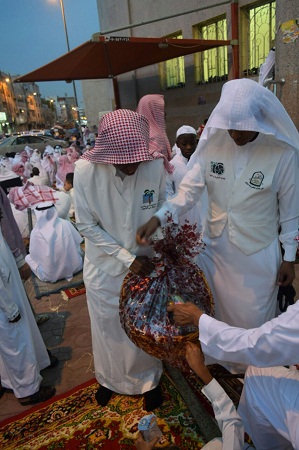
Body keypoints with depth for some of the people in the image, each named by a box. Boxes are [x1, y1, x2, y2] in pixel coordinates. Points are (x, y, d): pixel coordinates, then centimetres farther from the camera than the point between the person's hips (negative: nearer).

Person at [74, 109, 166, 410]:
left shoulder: (155, 165, -19)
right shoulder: (85, 171, -21)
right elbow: (86, 225, -14)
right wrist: (127, 258, -17)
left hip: (145, 263, 1)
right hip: (104, 267, 0)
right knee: (108, 327, 20)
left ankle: (148, 378, 47)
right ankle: (111, 378, 50)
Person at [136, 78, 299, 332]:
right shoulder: (213, 143, -9)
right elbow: (190, 190, -10)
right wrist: (158, 218, -24)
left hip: (257, 255, -3)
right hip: (215, 247, 3)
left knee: (252, 322, 16)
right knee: (211, 315, 24)